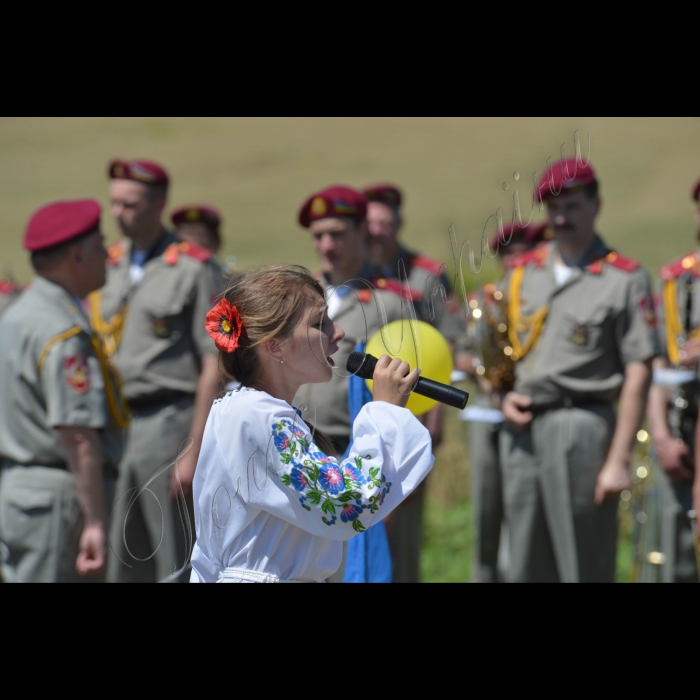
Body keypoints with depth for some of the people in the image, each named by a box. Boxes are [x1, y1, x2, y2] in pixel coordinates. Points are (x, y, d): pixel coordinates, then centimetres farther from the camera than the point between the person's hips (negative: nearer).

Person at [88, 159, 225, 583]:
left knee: (178, 564, -2)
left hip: (170, 420, -7)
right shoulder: (109, 266, 13)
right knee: (122, 565, 9)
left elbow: (215, 366, -10)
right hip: (115, 425, 7)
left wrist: (194, 452, -15)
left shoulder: (194, 270, -7)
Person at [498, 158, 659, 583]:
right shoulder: (523, 273, 13)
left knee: (586, 568, -4)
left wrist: (620, 460, -14)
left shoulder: (625, 279, -4)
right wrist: (506, 396, 1)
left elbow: (638, 374, -8)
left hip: (582, 425, -6)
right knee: (527, 567, 10)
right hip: (523, 430, 6)